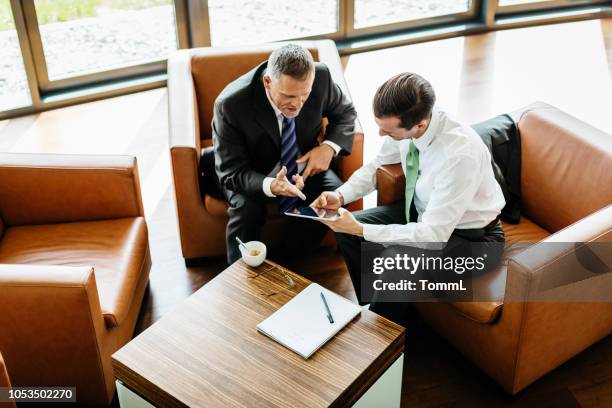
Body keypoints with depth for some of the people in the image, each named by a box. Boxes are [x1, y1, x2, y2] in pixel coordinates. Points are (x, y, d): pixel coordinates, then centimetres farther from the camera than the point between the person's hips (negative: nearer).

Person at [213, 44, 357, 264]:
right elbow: (230, 172, -25)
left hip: (304, 164, 4)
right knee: (245, 210, -32)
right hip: (252, 174, -3)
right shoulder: (231, 104, -31)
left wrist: (329, 147, -19)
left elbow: (345, 112, 1)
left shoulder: (320, 76, -21)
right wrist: (270, 186, -45)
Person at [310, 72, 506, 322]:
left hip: (470, 235, -7)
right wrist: (340, 196, -13)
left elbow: (434, 235, -32)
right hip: (423, 211, 7)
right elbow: (377, 166, 5)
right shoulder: (403, 123, -16)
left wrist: (361, 229, -30)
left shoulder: (460, 153, -36)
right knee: (346, 229, -4)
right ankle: (369, 308, 16)